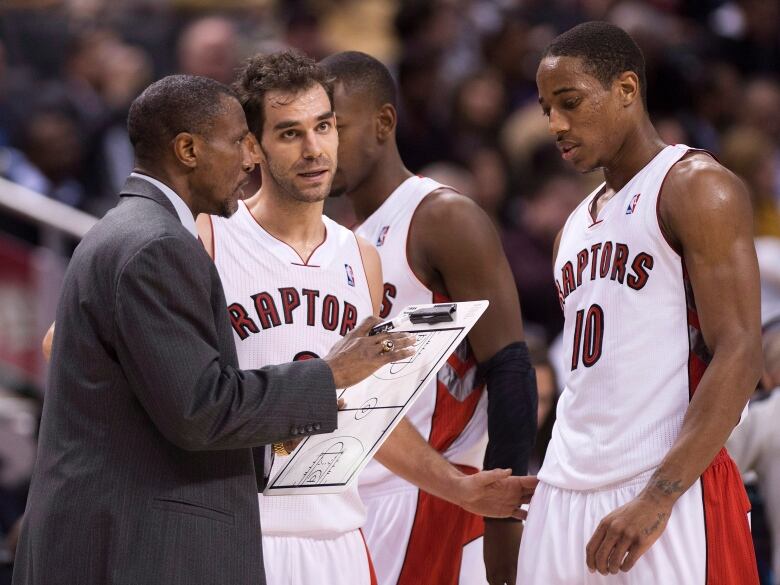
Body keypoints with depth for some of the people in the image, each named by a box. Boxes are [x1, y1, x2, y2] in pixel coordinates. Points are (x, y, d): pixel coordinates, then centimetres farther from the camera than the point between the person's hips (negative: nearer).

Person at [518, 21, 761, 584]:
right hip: (567, 491, 8)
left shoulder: (696, 188, -4)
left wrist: (658, 497, -21)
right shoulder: (578, 225, 21)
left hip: (671, 493, -7)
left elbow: (739, 357, -13)